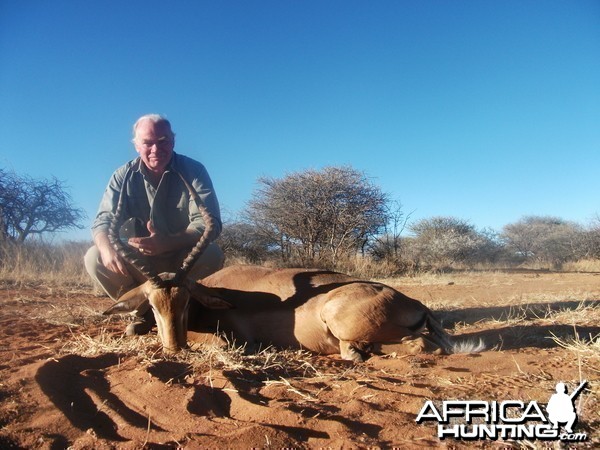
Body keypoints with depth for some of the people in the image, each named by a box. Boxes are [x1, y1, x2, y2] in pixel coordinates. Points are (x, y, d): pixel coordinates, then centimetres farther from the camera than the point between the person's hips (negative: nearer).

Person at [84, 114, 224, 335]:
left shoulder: (193, 171, -14)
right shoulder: (124, 176, -5)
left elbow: (210, 223, -24)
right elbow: (103, 220, -11)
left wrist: (167, 243, -42)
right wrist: (107, 248, -37)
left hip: (182, 260, -2)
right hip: (137, 261, 3)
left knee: (212, 254, -32)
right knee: (95, 257, -21)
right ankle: (143, 310, 0)